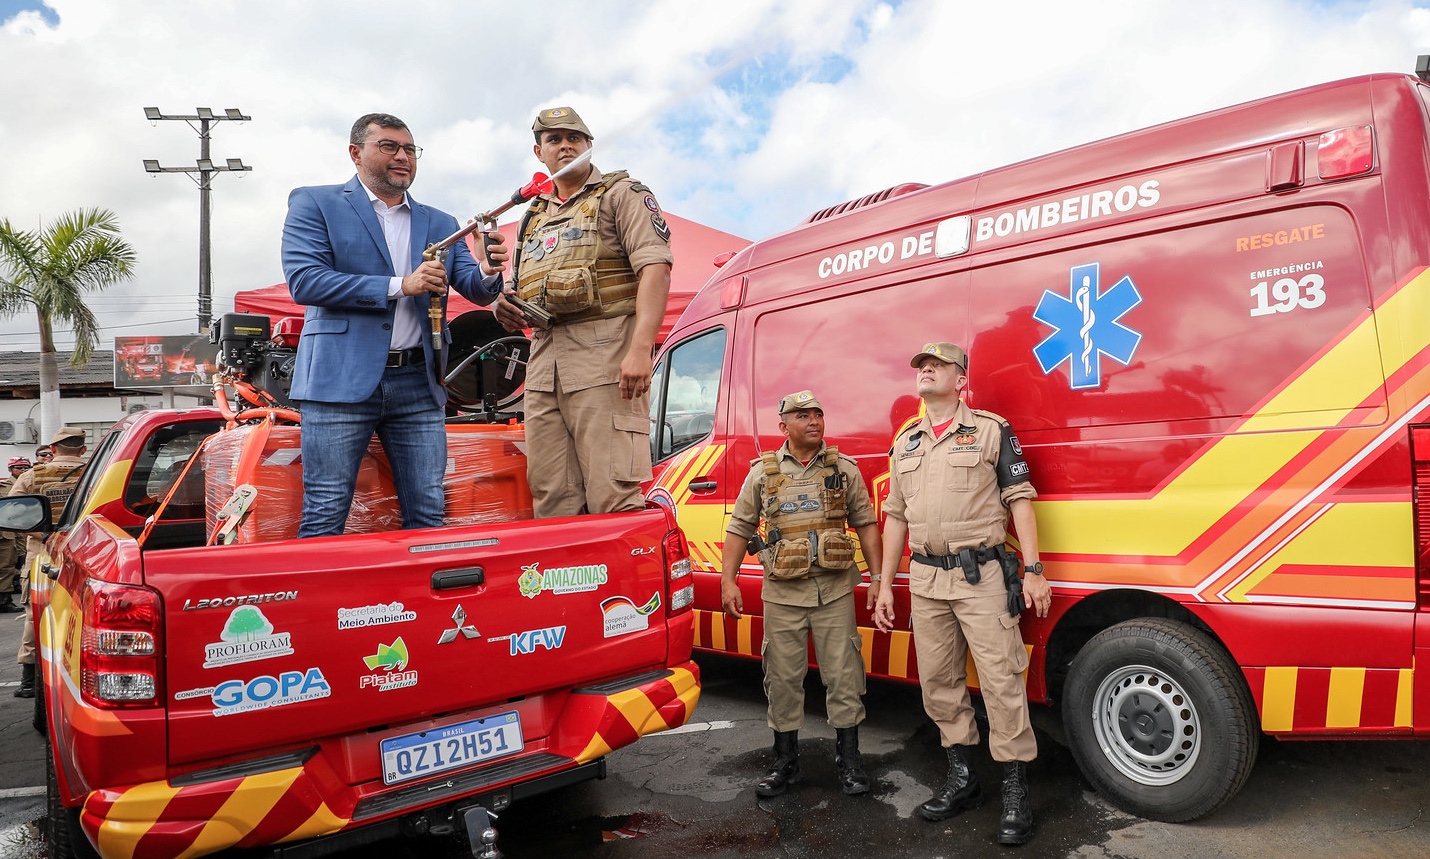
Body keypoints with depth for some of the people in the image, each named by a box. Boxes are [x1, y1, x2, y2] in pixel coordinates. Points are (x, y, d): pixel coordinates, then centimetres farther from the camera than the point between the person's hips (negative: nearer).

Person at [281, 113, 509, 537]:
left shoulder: (440, 224, 18)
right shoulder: (314, 204, 6)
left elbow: (476, 290, 9)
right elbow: (303, 280, -8)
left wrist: (488, 272, -16)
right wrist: (399, 286, -13)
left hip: (419, 383, 4)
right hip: (341, 378, -3)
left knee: (427, 514, 4)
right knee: (325, 515, -1)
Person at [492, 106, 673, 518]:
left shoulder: (621, 194, 7)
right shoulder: (533, 217, 28)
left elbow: (655, 267, -8)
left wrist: (640, 349, -21)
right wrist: (506, 308, 7)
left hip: (604, 354, -7)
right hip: (543, 358, 7)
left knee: (614, 497, -13)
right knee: (552, 498, 5)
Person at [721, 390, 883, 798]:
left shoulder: (844, 469, 5)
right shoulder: (763, 473, 3)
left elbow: (865, 523, 9)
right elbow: (739, 528, 6)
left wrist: (877, 576, 4)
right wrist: (728, 581, 0)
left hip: (835, 590, 0)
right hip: (782, 593, 0)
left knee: (842, 675, 4)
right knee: (783, 677, 7)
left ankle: (849, 758, 20)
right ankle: (785, 761, 22)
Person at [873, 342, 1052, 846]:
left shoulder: (991, 430, 0)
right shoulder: (905, 443, 14)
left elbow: (1020, 500, -2)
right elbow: (896, 516, 16)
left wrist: (1033, 570, -9)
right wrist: (885, 586, 14)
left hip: (982, 577, -5)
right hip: (925, 580, 5)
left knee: (1001, 680, -4)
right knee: (938, 683, 10)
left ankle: (1016, 793, 8)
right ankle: (961, 779, 25)